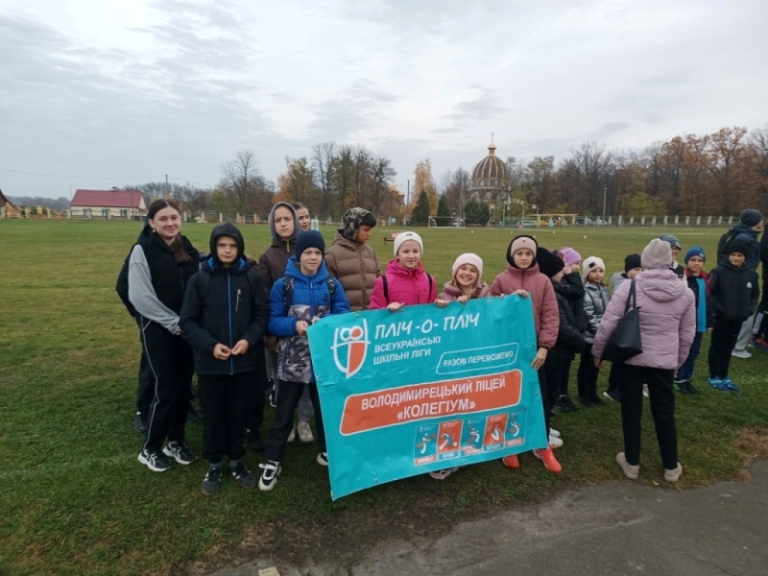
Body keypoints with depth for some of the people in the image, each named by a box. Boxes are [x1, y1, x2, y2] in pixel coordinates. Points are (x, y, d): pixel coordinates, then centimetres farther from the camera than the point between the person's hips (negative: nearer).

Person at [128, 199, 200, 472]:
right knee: (166, 390, -4)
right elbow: (140, 296, -14)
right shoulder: (143, 250, -8)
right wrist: (173, 322, -14)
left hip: (188, 328, 5)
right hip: (158, 329, -5)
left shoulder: (190, 251, 8)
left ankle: (176, 441, 27)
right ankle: (150, 449, 16)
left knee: (184, 387, 10)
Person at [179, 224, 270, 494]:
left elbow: (263, 314, 1)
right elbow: (188, 321, -4)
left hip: (244, 361, 1)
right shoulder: (200, 279, -6)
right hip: (210, 362, 0)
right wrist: (210, 344, -16)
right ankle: (214, 465, 31)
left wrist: (249, 339, -15)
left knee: (240, 414, 13)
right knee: (213, 416, 12)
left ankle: (236, 461, 33)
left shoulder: (252, 277, -4)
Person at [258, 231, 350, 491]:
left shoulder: (332, 284, 1)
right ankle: (273, 461, 22)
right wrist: (294, 325, -24)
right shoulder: (283, 285, -5)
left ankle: (327, 451, 37)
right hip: (293, 360, -2)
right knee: (284, 411, 9)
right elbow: (272, 321, -5)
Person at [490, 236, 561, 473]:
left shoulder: (543, 281, 2)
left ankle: (543, 446, 24)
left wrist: (544, 346, -11)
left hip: (534, 347, 1)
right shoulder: (501, 280, 0)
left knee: (539, 396, 8)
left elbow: (551, 316, -3)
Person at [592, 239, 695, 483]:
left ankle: (632, 463, 22)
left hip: (630, 358, -2)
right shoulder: (685, 292, -1)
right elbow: (687, 334, 8)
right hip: (664, 361, 2)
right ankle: (671, 467, 27)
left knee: (631, 411, 11)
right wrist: (679, 360, 22)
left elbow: (607, 324, -12)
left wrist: (597, 352, 2)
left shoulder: (629, 287, -12)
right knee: (664, 412, 15)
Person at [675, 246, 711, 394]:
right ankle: (678, 380, 16)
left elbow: (708, 302, 14)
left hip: (699, 323, 7)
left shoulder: (705, 279, 8)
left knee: (694, 352, 14)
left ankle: (687, 379, 26)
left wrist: (709, 322, 14)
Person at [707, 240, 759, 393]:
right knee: (717, 347, 8)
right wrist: (719, 308, -16)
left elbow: (755, 294, 12)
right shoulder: (719, 272, -14)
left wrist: (749, 309, 0)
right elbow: (710, 293, -12)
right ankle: (714, 378, 19)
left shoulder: (751, 273, 0)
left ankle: (724, 377, 28)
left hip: (738, 319, 4)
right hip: (721, 318, -4)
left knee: (728, 348, 15)